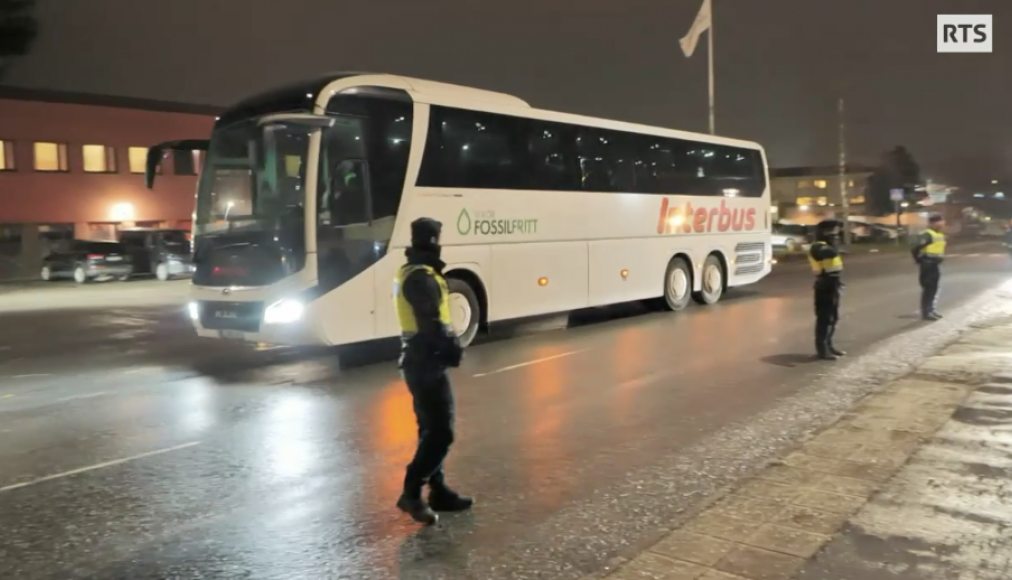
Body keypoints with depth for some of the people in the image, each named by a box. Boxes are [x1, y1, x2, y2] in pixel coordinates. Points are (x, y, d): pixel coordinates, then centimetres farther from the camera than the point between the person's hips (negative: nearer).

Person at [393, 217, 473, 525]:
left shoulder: (409, 272, 14)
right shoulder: (423, 277, -19)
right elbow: (431, 324, -23)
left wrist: (447, 343, 7)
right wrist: (453, 347, -10)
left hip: (417, 358, 11)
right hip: (427, 363, -11)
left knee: (431, 430, 15)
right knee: (441, 432, -6)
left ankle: (439, 491, 23)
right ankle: (411, 493, -1)